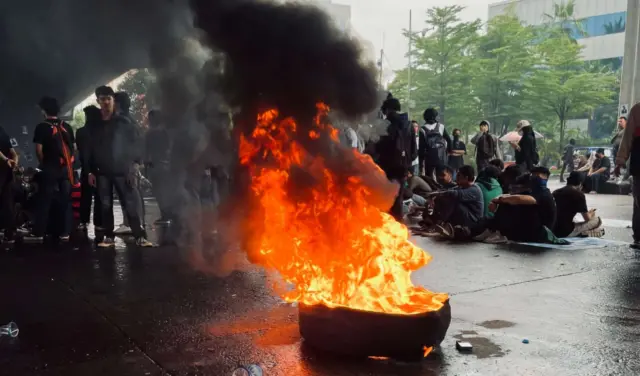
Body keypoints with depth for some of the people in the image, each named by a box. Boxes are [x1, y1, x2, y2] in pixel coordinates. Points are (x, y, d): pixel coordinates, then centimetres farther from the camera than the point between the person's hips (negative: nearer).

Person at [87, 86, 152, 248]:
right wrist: (91, 171, 6)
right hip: (102, 172, 3)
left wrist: (134, 164, -8)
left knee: (131, 204, -6)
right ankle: (108, 237, 12)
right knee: (105, 205, 4)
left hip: (123, 170, -2)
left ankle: (140, 236, -5)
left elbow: (135, 143, 2)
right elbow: (90, 149, 11)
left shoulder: (124, 122, 3)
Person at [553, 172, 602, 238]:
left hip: (550, 231, 7)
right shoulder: (579, 194, -4)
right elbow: (587, 219, 4)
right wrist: (591, 214, 27)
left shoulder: (555, 192, 12)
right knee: (597, 220, 9)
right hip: (566, 232, -7)